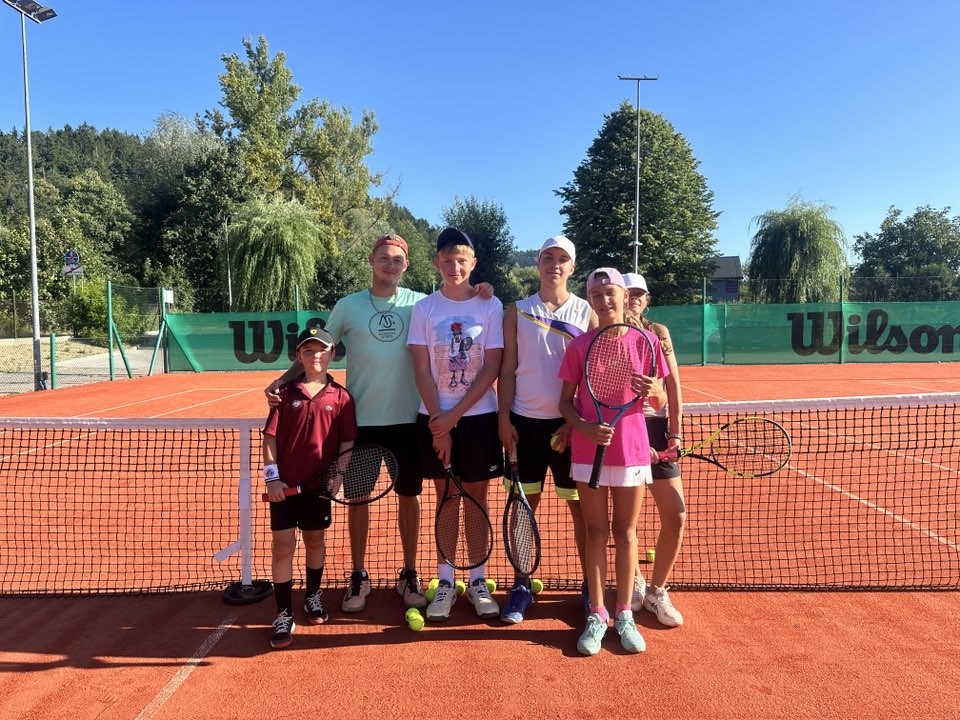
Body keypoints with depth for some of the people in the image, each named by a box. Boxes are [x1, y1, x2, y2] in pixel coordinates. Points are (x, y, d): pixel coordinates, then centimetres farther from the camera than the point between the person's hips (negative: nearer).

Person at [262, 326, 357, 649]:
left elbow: (347, 443, -1)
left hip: (319, 483, 1)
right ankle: (284, 615, 9)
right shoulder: (285, 393, -2)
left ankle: (313, 596, 38)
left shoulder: (341, 397, -3)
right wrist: (271, 475, -9)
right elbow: (270, 436, -2)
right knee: (283, 546, -1)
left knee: (315, 540, 16)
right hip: (284, 483, -1)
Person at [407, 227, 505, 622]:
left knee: (476, 498, 7)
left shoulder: (491, 306, -1)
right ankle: (445, 582, 19)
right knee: (445, 500, 8)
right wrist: (439, 421, -10)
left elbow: (492, 368, -6)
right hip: (435, 418, 1)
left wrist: (455, 415, -12)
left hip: (478, 416, -1)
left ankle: (477, 581, 19)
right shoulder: (424, 308, 1)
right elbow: (422, 370, -2)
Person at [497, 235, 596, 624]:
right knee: (525, 503, 6)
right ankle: (521, 585, 18)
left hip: (570, 423, 0)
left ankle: (590, 586, 18)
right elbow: (507, 370, 5)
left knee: (581, 505, 5)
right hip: (525, 421, 1)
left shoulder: (586, 312, 3)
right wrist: (504, 419, -4)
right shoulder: (517, 311, 5)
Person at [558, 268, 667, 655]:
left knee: (625, 533, 10)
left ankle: (624, 614, 23)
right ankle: (596, 615, 18)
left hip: (631, 451, 0)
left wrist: (653, 390, -18)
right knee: (596, 532, 7)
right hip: (589, 452, 0)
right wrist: (584, 427, -18)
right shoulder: (579, 346, -1)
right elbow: (566, 402, 2)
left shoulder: (647, 341, -1)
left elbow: (660, 402, 5)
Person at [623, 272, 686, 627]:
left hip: (656, 428, 3)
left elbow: (672, 385, 6)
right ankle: (634, 583, 32)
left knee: (676, 517, 0)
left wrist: (675, 432, -2)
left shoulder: (658, 332, 6)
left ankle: (656, 591, 20)